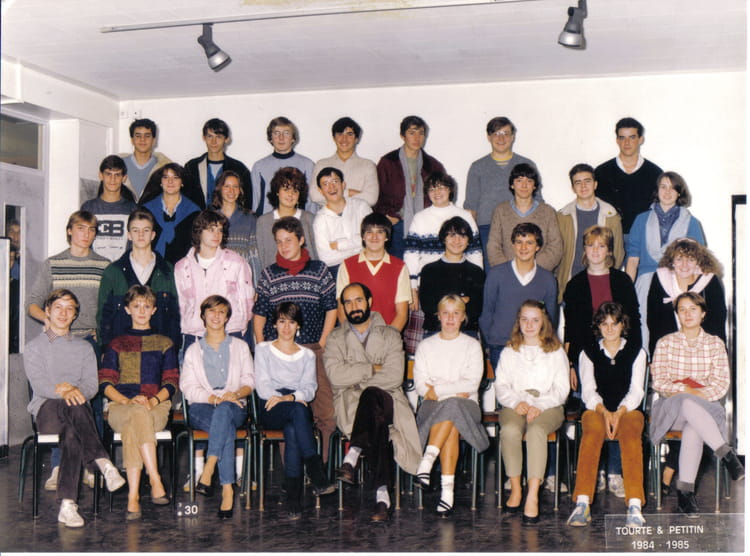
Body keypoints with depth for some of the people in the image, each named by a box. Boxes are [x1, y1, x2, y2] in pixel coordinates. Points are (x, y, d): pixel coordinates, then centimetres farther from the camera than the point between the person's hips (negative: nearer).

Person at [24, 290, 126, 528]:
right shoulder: (34, 347, 15)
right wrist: (63, 392, -25)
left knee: (72, 433, -37)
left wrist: (73, 389, -18)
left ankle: (67, 504, -46)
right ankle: (103, 463, -53)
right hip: (46, 410, -2)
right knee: (75, 407, -40)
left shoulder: (84, 348, 22)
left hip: (75, 410, 3)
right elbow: (39, 385, -4)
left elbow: (91, 385, 7)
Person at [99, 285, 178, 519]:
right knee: (138, 415, -39)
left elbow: (171, 383, 11)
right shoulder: (116, 344, 22)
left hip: (157, 406, 0)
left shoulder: (164, 343, 22)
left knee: (132, 427, -37)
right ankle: (155, 481, -46)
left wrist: (153, 400, -10)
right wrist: (129, 401, -10)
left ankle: (133, 496, -44)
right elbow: (105, 383, 9)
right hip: (121, 406, 0)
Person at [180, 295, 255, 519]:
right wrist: (214, 398, -15)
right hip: (202, 409, 0)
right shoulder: (193, 351, 18)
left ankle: (207, 472, -49)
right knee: (226, 426, -37)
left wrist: (235, 394, -14)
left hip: (235, 408, 0)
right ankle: (227, 489, -45)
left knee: (224, 410, -40)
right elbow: (188, 388, 4)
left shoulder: (240, 347, 20)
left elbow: (249, 381, 10)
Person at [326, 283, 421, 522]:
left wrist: (357, 381, -8)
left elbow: (394, 376, -4)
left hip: (386, 400, 0)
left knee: (371, 395, -39)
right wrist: (373, 369, -5)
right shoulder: (336, 339, 15)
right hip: (349, 405, 0)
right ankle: (382, 494, -47)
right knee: (376, 421, -37)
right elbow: (336, 376, -5)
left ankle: (352, 457, -48)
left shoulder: (390, 335, 13)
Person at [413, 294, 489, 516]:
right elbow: (420, 384, 3)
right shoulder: (426, 346, 16)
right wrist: (455, 390, -9)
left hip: (466, 405, 0)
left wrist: (437, 389, -8)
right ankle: (447, 488, -41)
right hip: (433, 406, 0)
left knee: (452, 407, -38)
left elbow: (472, 384, -1)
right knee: (451, 428, -35)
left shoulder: (472, 346, 13)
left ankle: (428, 459, -43)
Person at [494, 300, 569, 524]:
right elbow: (501, 386, 10)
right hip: (514, 405, 1)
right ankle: (515, 489, -23)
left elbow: (561, 389, 5)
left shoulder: (556, 351, 16)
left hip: (547, 406, -1)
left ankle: (533, 495, -42)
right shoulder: (509, 352, 21)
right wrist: (516, 402, -12)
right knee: (510, 430, -34)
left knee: (536, 430, -36)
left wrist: (539, 405, -13)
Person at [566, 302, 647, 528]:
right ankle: (582, 504, -44)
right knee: (593, 431, -35)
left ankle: (635, 505, -46)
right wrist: (604, 412, -17)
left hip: (628, 410, 0)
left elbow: (636, 390, 2)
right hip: (597, 410, 0)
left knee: (631, 433, -35)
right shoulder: (589, 352, 14)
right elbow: (588, 390, 3)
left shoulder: (636, 351, 13)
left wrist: (619, 412, -17)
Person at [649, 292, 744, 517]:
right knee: (688, 405, -40)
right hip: (670, 406, 0)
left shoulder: (715, 344, 12)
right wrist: (685, 390, -14)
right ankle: (726, 453, -40)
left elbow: (722, 383, 4)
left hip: (706, 407, 0)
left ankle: (685, 489, -40)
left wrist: (701, 393, -14)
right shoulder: (666, 343, 10)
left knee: (693, 427, -38)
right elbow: (658, 382, 1)